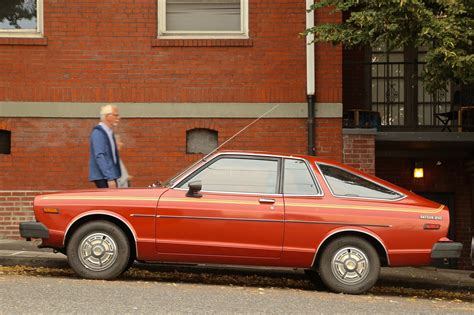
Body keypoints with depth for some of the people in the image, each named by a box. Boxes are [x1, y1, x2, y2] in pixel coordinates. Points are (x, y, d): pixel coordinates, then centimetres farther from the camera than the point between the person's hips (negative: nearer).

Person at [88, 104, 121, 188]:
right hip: (103, 178, -9)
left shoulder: (109, 132, 16)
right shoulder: (98, 133, -12)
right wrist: (110, 178, -24)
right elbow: (99, 156, -20)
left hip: (110, 176, 9)